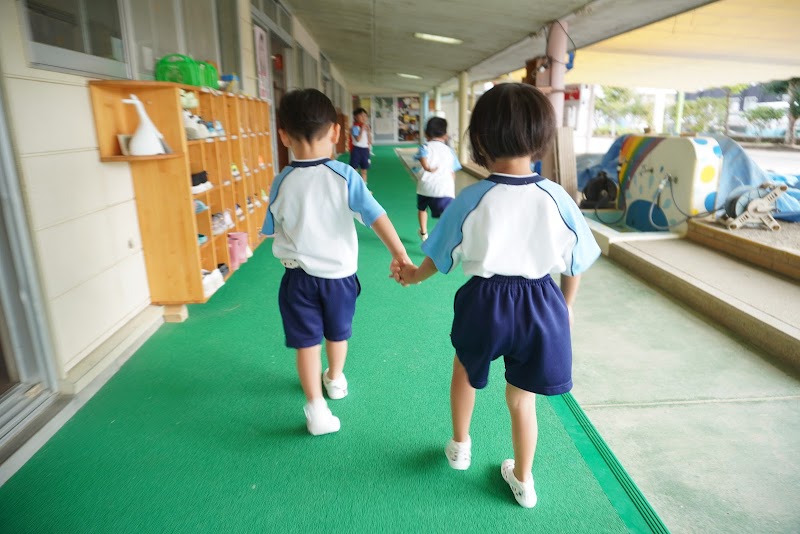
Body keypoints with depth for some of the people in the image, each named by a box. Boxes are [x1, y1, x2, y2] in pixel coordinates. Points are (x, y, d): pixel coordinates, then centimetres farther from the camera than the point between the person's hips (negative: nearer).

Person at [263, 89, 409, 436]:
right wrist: (400, 254, -22)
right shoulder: (345, 176, -15)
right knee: (338, 333, 24)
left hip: (299, 276, -1)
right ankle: (335, 380, 48)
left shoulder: (282, 182, -10)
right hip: (340, 273, 1)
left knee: (307, 341, 11)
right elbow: (376, 216, -22)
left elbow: (270, 230, 2)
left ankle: (316, 407, 11)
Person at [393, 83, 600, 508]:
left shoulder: (471, 199, -14)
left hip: (484, 301, -1)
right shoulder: (557, 198, -9)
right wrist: (566, 307, 20)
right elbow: (574, 266, 2)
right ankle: (522, 480, 42)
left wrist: (412, 275, 19)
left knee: (465, 370, 31)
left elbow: (440, 258, -2)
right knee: (522, 399, 21)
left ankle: (459, 447, 49)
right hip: (541, 305, 2)